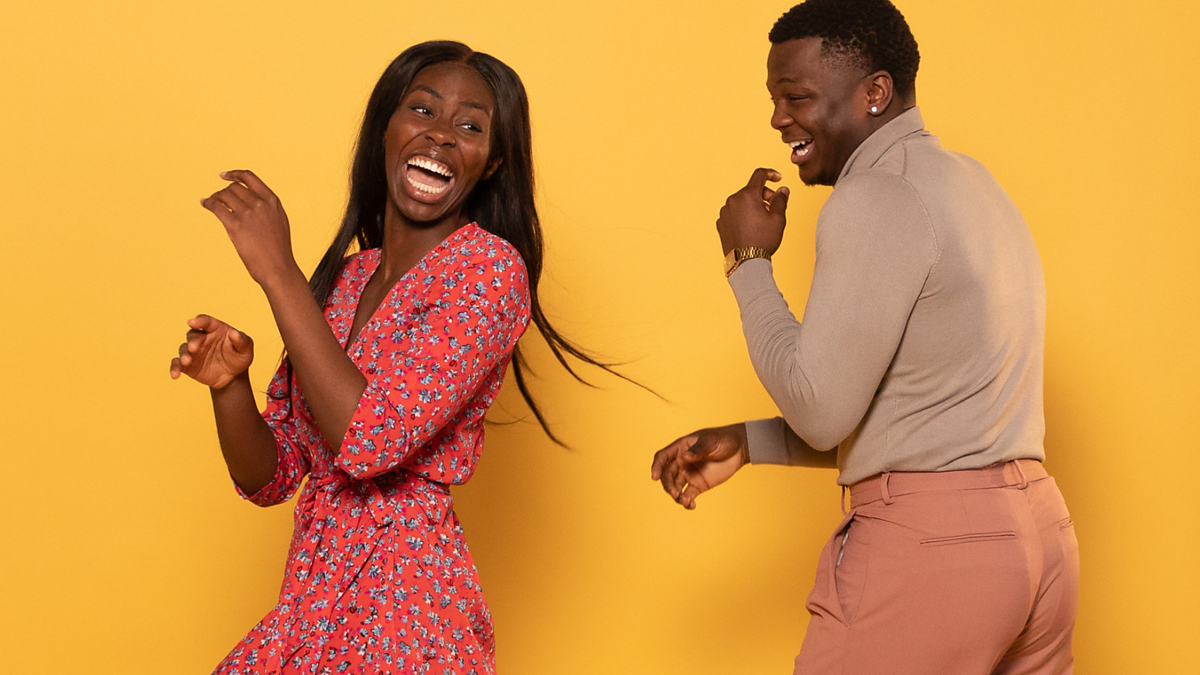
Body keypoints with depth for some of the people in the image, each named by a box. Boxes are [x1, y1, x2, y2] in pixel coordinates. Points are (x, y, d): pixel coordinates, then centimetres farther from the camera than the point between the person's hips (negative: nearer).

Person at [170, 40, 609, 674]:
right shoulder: (343, 278, 7)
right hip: (310, 609, 6)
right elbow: (270, 478, 8)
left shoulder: (488, 267, -11)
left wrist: (278, 272, -19)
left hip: (405, 615, -6)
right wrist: (229, 384, -11)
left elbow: (372, 441, -23)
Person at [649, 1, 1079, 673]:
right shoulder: (972, 185, 18)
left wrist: (748, 262, -2)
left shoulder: (879, 196, -12)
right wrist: (744, 443, 15)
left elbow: (820, 414, -13)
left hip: (928, 538, -9)